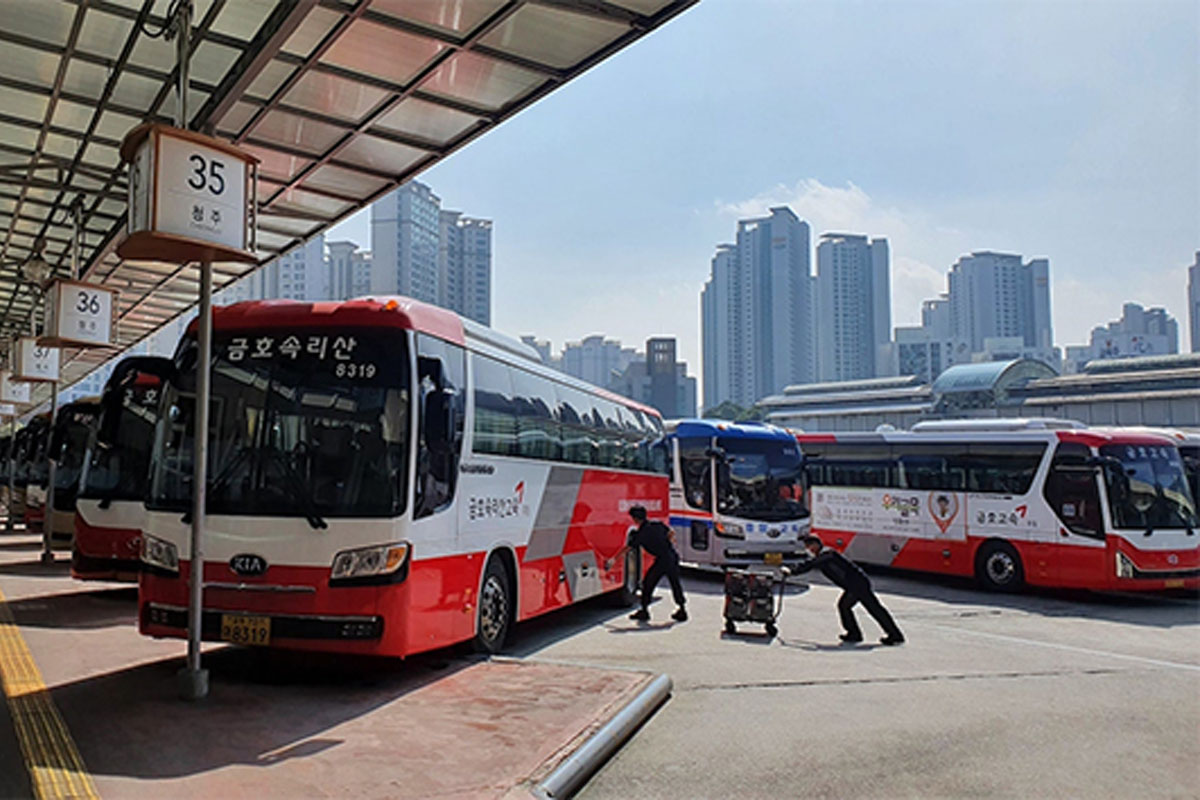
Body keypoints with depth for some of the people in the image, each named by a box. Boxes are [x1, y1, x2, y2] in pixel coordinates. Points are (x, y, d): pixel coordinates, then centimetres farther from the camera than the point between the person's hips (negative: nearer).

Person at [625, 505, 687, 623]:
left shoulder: (640, 534, -8)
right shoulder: (657, 523, 7)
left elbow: (627, 548, -1)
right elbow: (671, 533, 14)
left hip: (662, 560, -6)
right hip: (673, 557, 6)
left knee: (648, 583, 8)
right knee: (675, 583, 17)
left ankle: (644, 611, 13)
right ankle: (682, 610, 22)